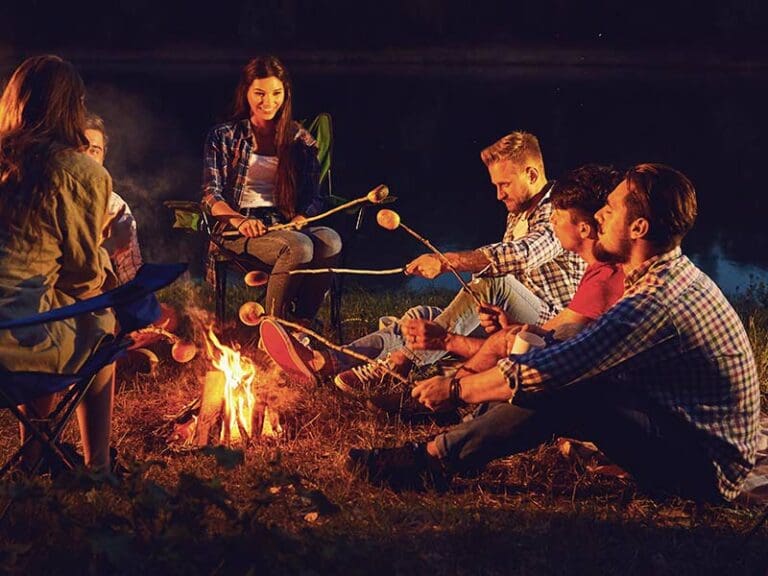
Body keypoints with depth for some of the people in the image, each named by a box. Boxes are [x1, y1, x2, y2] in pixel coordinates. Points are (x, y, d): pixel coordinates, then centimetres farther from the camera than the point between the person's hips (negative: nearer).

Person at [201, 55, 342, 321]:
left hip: (286, 227, 3)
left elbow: (314, 196, 12)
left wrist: (301, 218, -13)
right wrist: (239, 220, -21)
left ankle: (300, 322, -27)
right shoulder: (224, 136, 10)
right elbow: (211, 195, 1)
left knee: (330, 241, -33)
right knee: (298, 246, -36)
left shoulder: (299, 139, 17)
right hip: (237, 230, -3)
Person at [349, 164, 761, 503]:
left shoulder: (657, 299, -25)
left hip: (704, 469, -10)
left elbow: (554, 370, -24)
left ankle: (430, 461, -10)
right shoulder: (672, 274, 9)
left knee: (556, 394, -22)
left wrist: (455, 389, -14)